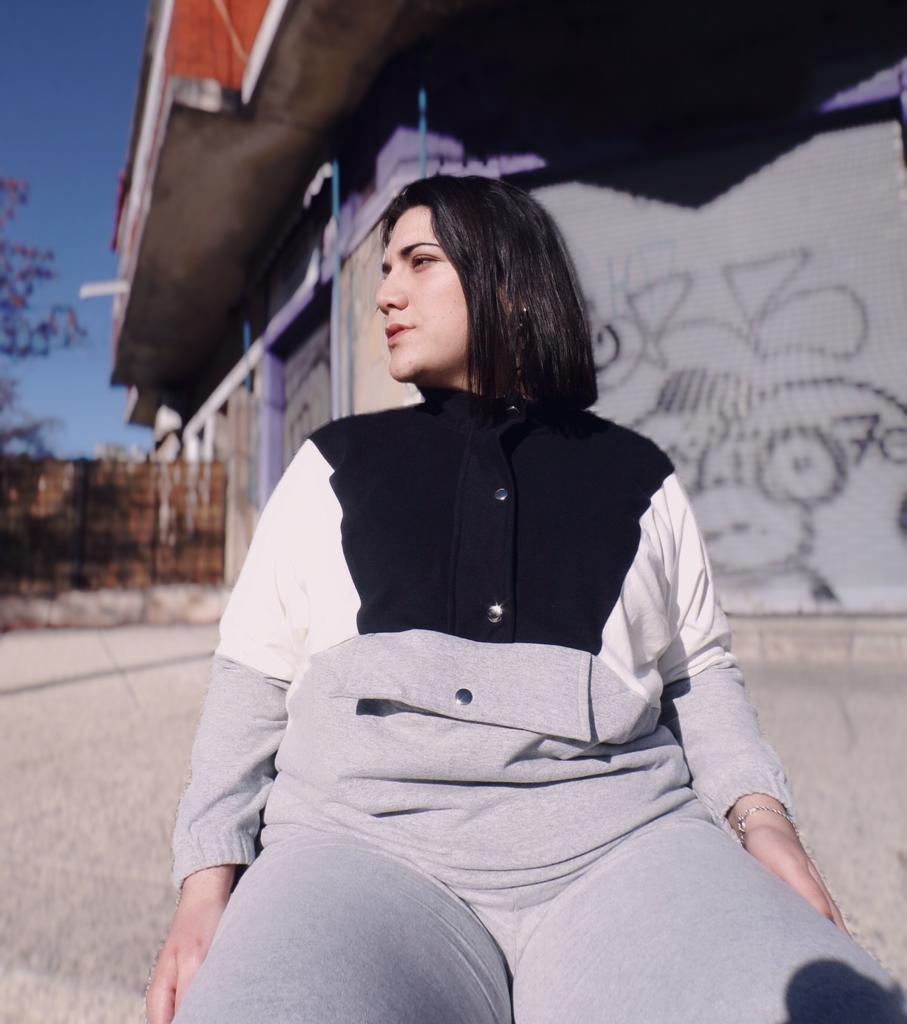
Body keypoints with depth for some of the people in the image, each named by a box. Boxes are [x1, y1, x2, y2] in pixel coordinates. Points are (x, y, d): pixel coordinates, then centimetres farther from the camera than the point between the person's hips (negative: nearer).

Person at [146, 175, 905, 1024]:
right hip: (367, 842, 0)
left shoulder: (634, 476, 13)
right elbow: (253, 680, 10)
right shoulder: (335, 465, 13)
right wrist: (206, 882, -2)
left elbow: (697, 671, 16)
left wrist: (762, 815, -2)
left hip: (622, 839, 2)